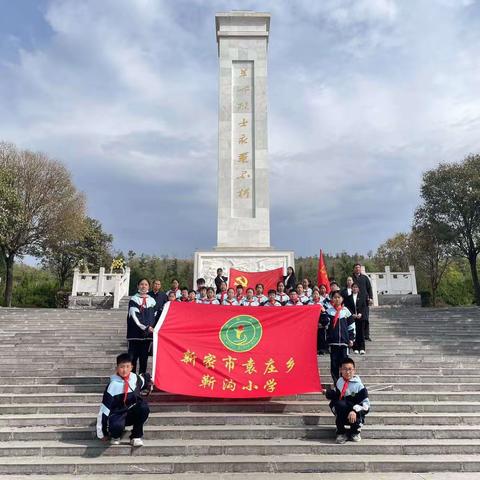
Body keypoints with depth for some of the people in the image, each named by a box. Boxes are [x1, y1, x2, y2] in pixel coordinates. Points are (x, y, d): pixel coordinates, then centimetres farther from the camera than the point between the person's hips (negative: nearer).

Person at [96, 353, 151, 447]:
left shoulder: (137, 379, -9)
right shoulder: (113, 385, -18)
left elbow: (146, 379, 20)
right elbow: (104, 409, -14)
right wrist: (102, 434, -11)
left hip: (133, 414, 3)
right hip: (117, 414, -3)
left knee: (144, 407, -29)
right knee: (116, 425, -37)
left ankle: (136, 436, -8)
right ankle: (115, 436, 1)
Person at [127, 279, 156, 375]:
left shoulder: (152, 301, 13)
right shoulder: (134, 299, 0)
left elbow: (154, 317, 14)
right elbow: (134, 316, -10)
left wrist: (151, 328, -1)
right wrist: (146, 327, -16)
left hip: (147, 334, 3)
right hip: (135, 333, -3)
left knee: (144, 356, 6)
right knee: (133, 356, -4)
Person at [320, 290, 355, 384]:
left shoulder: (346, 311, 6)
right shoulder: (328, 311, 3)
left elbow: (351, 325, 10)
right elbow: (325, 322, -7)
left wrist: (351, 338, 6)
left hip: (344, 341, 1)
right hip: (333, 341, 0)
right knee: (334, 362, 2)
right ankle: (336, 381, 13)